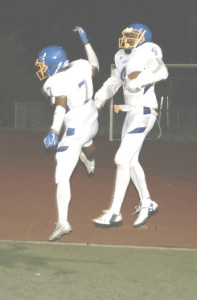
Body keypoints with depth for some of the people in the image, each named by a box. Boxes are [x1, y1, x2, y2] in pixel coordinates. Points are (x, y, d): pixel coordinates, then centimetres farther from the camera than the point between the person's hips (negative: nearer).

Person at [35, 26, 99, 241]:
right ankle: (90, 164, 79)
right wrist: (86, 42, 26)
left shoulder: (57, 83, -23)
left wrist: (54, 131, -47)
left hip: (73, 131, -8)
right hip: (92, 120, 8)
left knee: (62, 177, -6)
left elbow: (61, 108, -37)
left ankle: (63, 222, -16)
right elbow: (95, 68, 19)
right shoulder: (80, 66, -4)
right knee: (86, 140, 45)